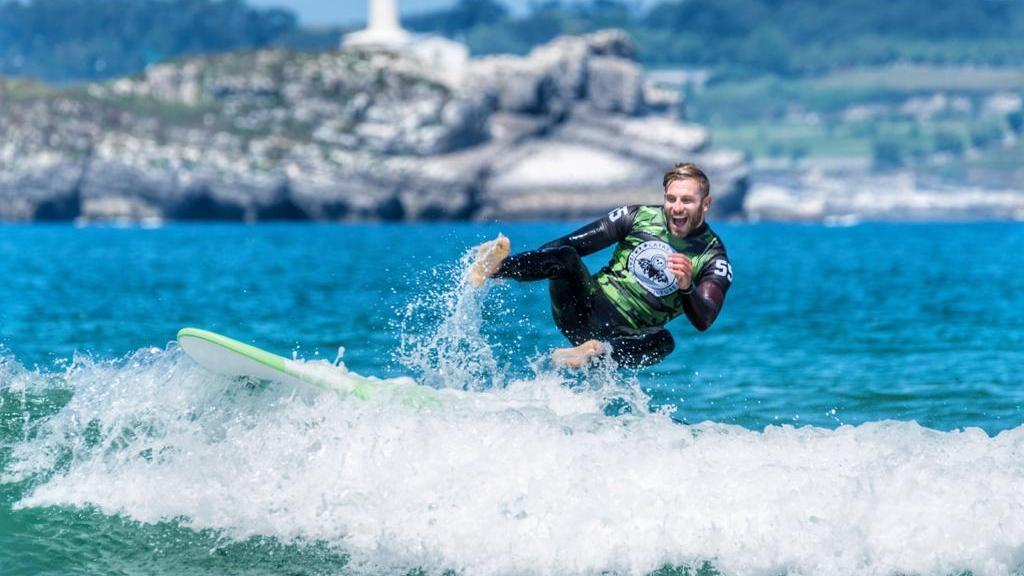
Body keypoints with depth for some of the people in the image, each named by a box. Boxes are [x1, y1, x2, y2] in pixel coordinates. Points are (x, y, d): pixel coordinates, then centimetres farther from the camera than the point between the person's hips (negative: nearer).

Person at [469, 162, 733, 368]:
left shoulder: (712, 257, -2)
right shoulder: (639, 217, 3)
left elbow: (703, 322, -16)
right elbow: (572, 243, 4)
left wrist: (687, 287, -35)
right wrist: (528, 265, -5)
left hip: (627, 337, -1)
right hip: (587, 306, 1)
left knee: (663, 342, -36)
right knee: (564, 255, -28)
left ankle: (598, 351, -52)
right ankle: (493, 267, -49)